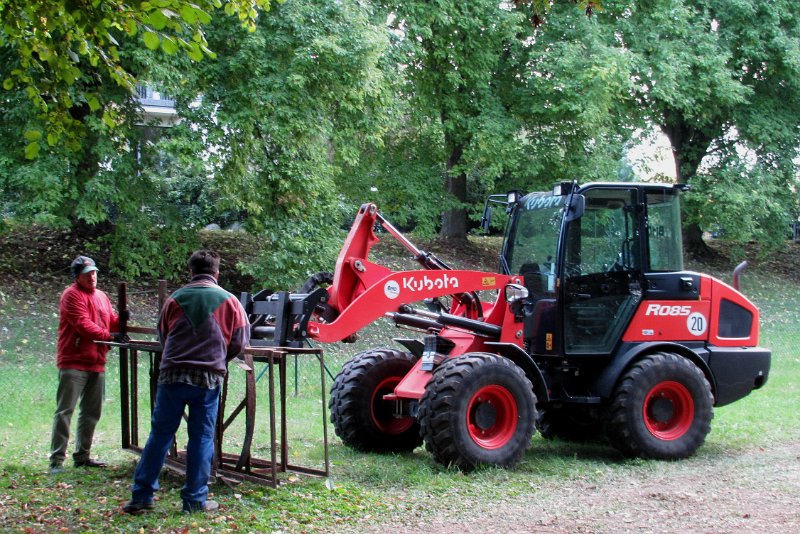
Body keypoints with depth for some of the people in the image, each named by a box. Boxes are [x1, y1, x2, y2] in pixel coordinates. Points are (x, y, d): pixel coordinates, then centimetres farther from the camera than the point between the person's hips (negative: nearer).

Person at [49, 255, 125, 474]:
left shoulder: (101, 296, 17)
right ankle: (57, 459, -7)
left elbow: (111, 322, 17)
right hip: (74, 363, -8)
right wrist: (109, 336, -21)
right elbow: (83, 325, -16)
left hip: (96, 363, 8)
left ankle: (82, 456, 21)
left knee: (92, 412, 12)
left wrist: (120, 320, -5)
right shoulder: (72, 295, -7)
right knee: (65, 411, -8)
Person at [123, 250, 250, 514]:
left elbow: (162, 335, 15)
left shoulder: (175, 299, 5)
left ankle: (141, 495, 10)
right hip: (208, 379, -1)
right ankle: (195, 499, 8)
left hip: (171, 374, 1)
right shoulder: (228, 301, 2)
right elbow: (240, 341, 5)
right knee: (201, 438, 6)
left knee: (160, 434, 7)